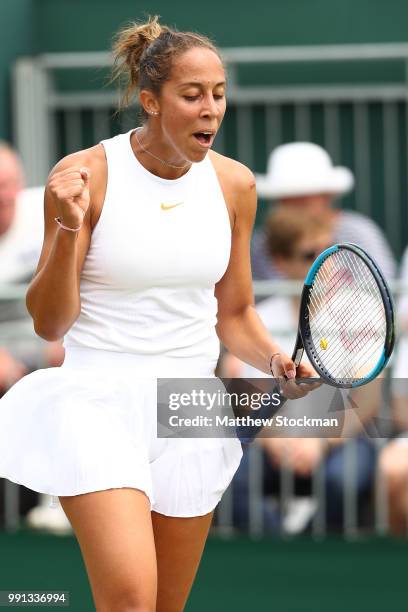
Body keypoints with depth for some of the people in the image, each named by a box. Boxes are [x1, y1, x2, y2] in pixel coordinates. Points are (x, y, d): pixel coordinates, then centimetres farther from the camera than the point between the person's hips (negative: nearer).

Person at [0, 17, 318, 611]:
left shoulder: (234, 183, 3)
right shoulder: (86, 174, -10)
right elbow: (50, 323, -7)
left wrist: (276, 360, -5)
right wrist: (69, 227, -22)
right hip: (98, 401, -5)